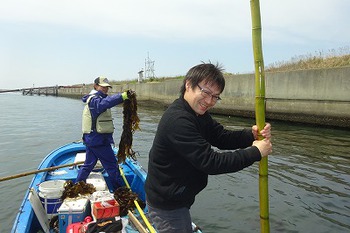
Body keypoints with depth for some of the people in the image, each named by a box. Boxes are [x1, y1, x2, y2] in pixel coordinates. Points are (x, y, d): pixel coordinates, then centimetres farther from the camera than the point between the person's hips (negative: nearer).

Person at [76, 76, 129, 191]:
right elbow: (104, 103, -40)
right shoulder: (94, 99, -16)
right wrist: (122, 96, -51)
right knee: (112, 166, -2)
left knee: (88, 164, 19)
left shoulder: (92, 99, 21)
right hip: (98, 139, -10)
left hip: (91, 139, 10)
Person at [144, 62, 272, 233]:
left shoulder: (197, 113, 1)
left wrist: (251, 135, -19)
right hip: (166, 204, -9)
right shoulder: (178, 120, -31)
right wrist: (255, 152, -25)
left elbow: (221, 138, -2)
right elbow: (210, 162, -31)